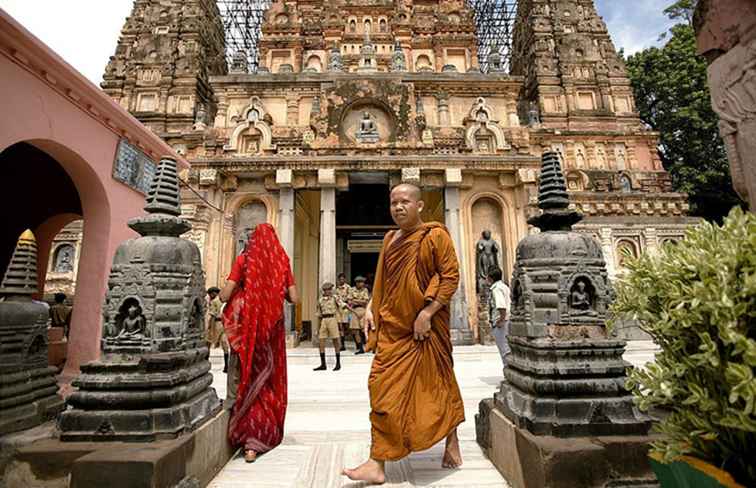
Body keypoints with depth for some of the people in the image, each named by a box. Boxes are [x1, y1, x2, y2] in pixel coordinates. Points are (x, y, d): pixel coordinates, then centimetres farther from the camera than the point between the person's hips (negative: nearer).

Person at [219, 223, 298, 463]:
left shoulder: (244, 259, -4)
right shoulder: (281, 261, -2)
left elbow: (224, 295, -9)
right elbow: (294, 298, -3)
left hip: (246, 325, -1)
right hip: (271, 326, 1)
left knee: (246, 376, 11)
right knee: (268, 379, 15)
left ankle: (245, 435, 14)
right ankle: (263, 436, 28)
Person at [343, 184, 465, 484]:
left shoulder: (435, 235, -6)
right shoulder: (390, 239, 12)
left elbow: (451, 276, -12)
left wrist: (427, 312, -19)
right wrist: (371, 307, 6)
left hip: (425, 327, -5)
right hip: (392, 327, 5)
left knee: (437, 385, 11)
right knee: (384, 390, 4)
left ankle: (452, 442, 38)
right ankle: (377, 464, 15)